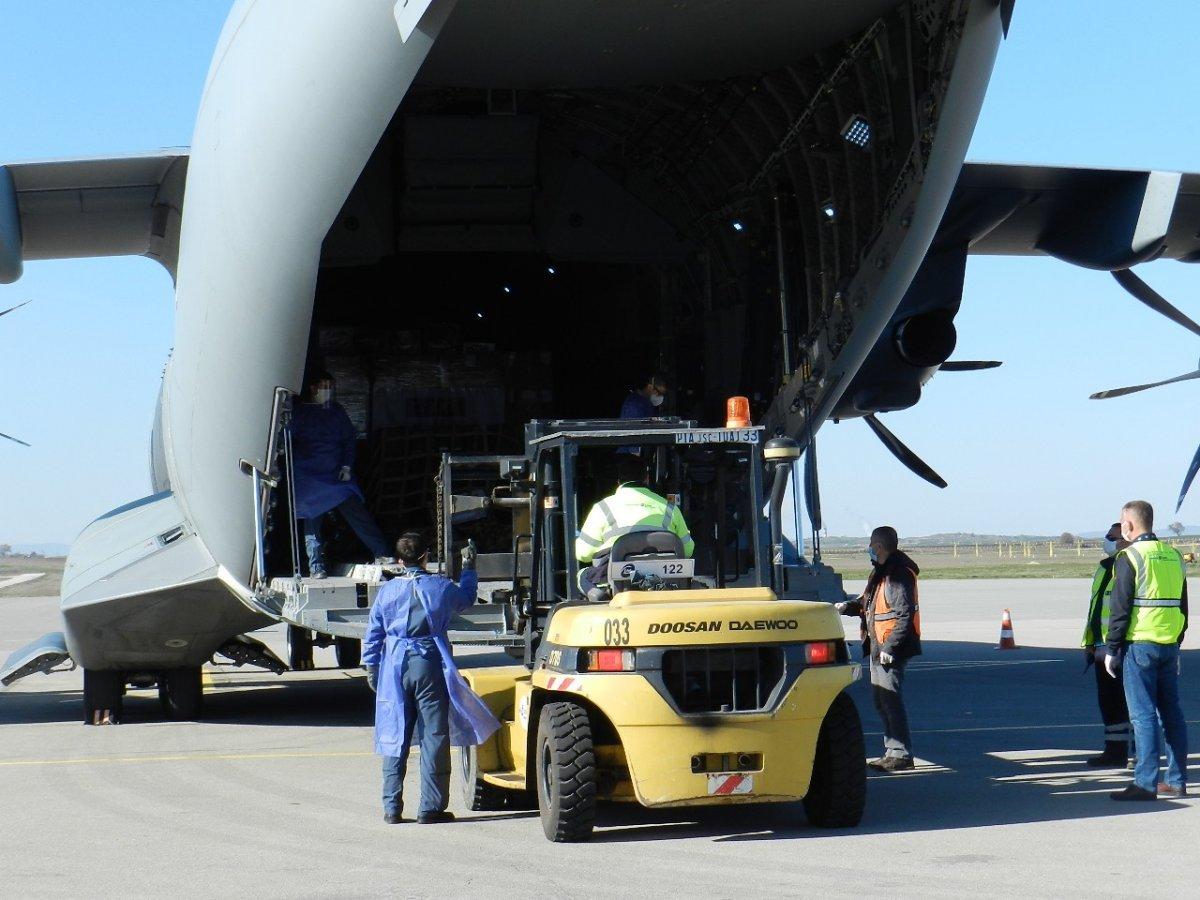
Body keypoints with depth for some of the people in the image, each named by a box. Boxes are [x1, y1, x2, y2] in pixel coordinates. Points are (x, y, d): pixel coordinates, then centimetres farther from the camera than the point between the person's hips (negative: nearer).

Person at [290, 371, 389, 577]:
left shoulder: (336, 410, 12)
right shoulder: (299, 412, 1)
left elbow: (349, 439, 15)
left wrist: (347, 466, 3)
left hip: (337, 475, 2)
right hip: (309, 479, -2)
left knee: (357, 512, -8)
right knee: (312, 523, -1)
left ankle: (381, 553, -11)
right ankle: (316, 568, 4)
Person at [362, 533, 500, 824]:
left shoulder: (387, 591, 2)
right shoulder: (441, 587, -4)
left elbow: (373, 635, 6)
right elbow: (466, 597, 18)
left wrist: (371, 668, 17)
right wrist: (469, 567, 32)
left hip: (395, 668, 3)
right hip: (430, 666, -2)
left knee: (394, 738, 9)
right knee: (434, 736, 3)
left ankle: (392, 808, 10)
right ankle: (430, 808, 2)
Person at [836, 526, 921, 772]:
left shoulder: (899, 574, -16)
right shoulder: (880, 571, 16)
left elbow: (905, 614, -22)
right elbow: (867, 602, 23)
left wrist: (889, 647, -24)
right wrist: (846, 607, 4)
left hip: (891, 650, -11)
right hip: (878, 648, 11)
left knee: (891, 700, -9)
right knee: (880, 699, 14)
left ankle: (901, 754, -4)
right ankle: (892, 751, 22)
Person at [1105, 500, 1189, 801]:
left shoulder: (1129, 558, -9)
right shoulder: (1173, 556, 13)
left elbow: (1120, 609, -11)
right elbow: (1183, 606, 17)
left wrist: (1112, 649, -4)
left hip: (1139, 645, -7)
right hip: (1169, 646, 7)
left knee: (1143, 715, -6)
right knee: (1172, 714, 10)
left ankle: (1145, 784, -8)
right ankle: (1176, 782, 14)